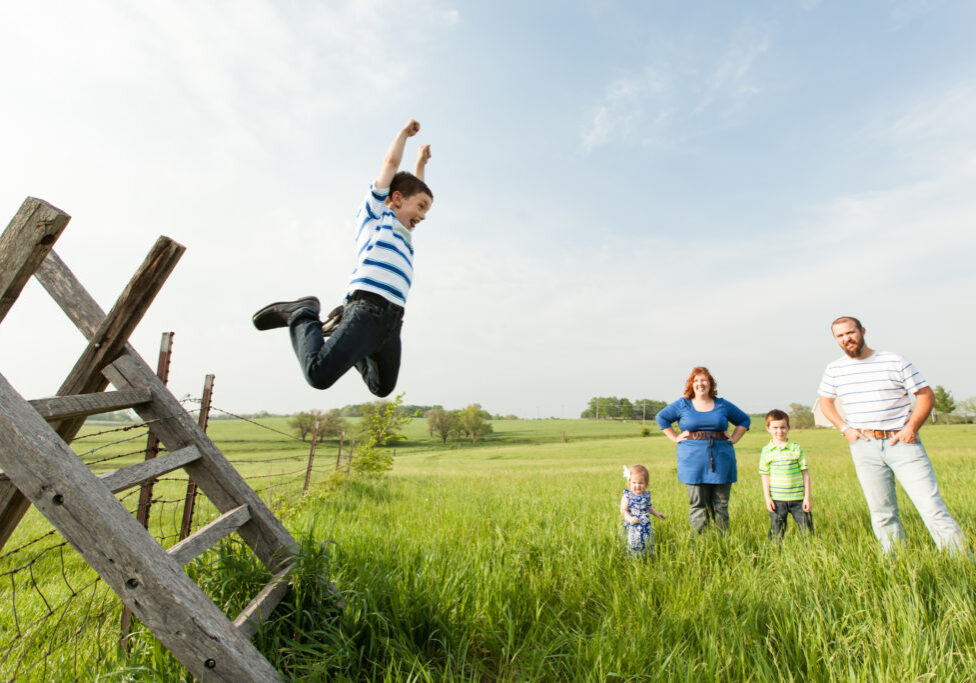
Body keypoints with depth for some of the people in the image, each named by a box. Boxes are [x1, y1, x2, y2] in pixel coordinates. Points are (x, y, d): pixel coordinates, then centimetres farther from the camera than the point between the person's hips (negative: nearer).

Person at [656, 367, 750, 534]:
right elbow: (662, 417, 11)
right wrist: (675, 438, 3)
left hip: (721, 461, 2)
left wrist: (733, 439, 10)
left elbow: (744, 420, 22)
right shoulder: (682, 404, 4)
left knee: (720, 505, 6)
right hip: (693, 461, -2)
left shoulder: (723, 405, 10)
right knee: (697, 504, 0)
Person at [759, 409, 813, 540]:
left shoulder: (796, 448, 0)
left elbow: (805, 473, 3)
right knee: (776, 533, 5)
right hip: (777, 499, 0)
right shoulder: (766, 451, 1)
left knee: (807, 531, 7)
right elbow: (765, 475, 5)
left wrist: (807, 497, 0)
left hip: (798, 498, 0)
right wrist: (767, 498, -1)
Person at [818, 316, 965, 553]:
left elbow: (925, 394, 2)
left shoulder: (895, 362, -1)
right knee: (882, 513, 6)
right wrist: (844, 428, 4)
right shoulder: (834, 370, 6)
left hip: (901, 442, -2)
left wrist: (912, 428, -10)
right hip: (864, 448, 2)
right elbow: (825, 402, 18)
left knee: (931, 505, -7)